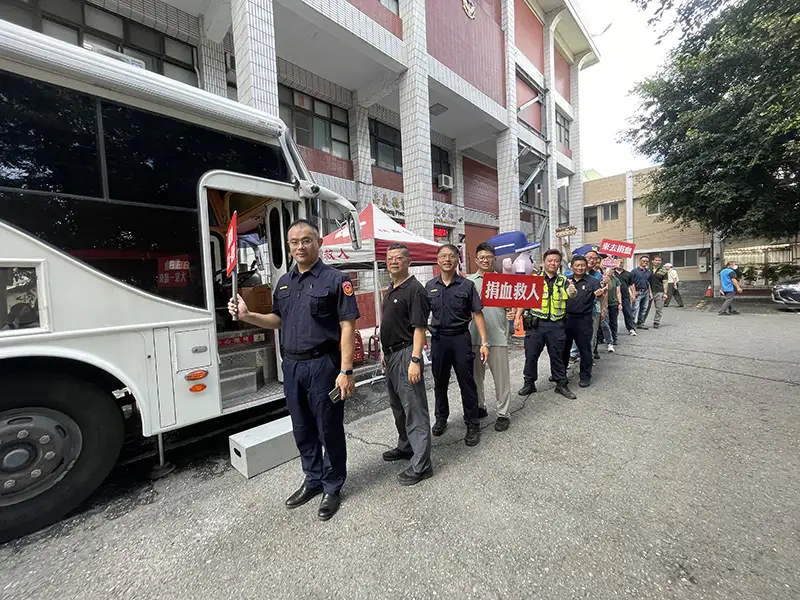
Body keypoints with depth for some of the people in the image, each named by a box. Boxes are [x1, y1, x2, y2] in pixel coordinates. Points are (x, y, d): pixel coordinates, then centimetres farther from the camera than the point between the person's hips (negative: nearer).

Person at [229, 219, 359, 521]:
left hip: (323, 364, -6)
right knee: (302, 429, 19)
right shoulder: (284, 282, 11)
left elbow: (347, 327, -14)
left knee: (329, 429, 8)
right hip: (292, 365, 7)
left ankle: (332, 488, 29)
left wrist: (345, 371, -19)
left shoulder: (336, 279, -10)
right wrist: (247, 315, 2)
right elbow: (278, 320, 19)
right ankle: (313, 480, 39)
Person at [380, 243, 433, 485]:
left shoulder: (414, 289, -14)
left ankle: (421, 464, 12)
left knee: (414, 409, 0)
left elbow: (419, 328, -19)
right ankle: (405, 447, 38)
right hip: (391, 355, 10)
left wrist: (415, 360, -23)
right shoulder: (390, 289, 14)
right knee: (398, 406, 21)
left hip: (406, 354, -10)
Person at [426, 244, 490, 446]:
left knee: (467, 382, 4)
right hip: (438, 339, 3)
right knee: (440, 382, 16)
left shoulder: (466, 285, -2)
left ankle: (473, 425, 22)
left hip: (461, 338, -2)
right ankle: (441, 418, 36)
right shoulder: (430, 286, 5)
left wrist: (484, 342, -9)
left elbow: (477, 314, -3)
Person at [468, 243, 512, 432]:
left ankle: (504, 413, 21)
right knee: (475, 375, 15)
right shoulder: (469, 281, 6)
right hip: (474, 336, 2)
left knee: (501, 377, 6)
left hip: (497, 336, -2)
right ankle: (479, 407, 34)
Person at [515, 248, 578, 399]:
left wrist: (573, 292, -34)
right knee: (531, 355, 6)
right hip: (536, 323, -1)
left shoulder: (563, 281, 7)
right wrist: (518, 317, -8)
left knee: (557, 356, 12)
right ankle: (529, 383, 22)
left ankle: (561, 384, 27)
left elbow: (571, 294, -11)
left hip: (556, 325, 1)